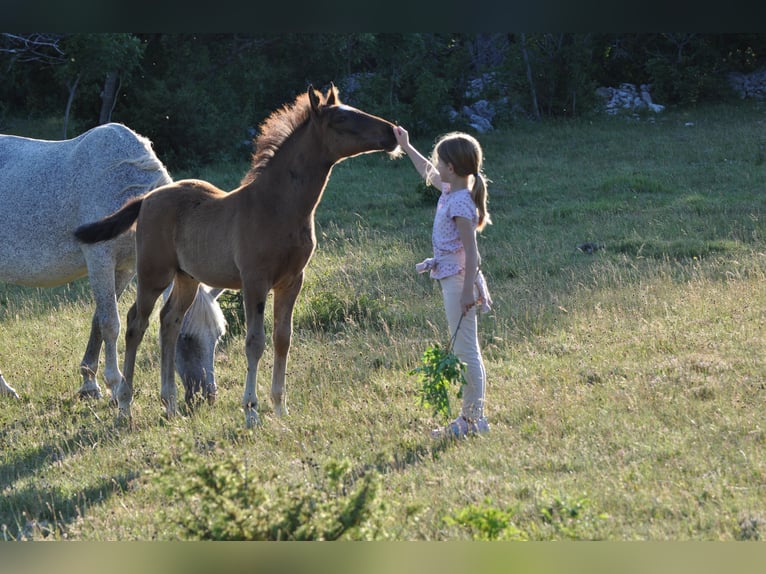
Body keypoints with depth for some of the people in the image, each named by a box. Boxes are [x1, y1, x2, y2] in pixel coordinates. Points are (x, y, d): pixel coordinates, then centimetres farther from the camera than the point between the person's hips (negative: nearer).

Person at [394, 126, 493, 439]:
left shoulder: (460, 202, -19)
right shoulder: (450, 191, 9)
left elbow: (471, 250, -22)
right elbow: (428, 174, 31)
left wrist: (468, 290, -25)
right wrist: (406, 147, 37)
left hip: (459, 279, -10)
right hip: (451, 278, 10)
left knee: (466, 351, -5)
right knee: (464, 350, 13)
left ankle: (474, 418, -2)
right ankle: (470, 415, 18)